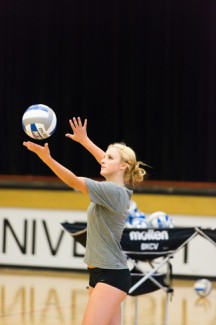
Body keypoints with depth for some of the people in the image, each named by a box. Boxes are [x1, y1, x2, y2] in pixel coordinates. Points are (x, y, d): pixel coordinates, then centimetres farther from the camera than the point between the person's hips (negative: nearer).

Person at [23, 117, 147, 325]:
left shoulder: (114, 191, -15)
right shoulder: (117, 189, 10)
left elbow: (74, 181, -23)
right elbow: (107, 163, 30)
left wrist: (47, 158, -30)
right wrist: (84, 140, 34)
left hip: (111, 275, -10)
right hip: (100, 273, 10)